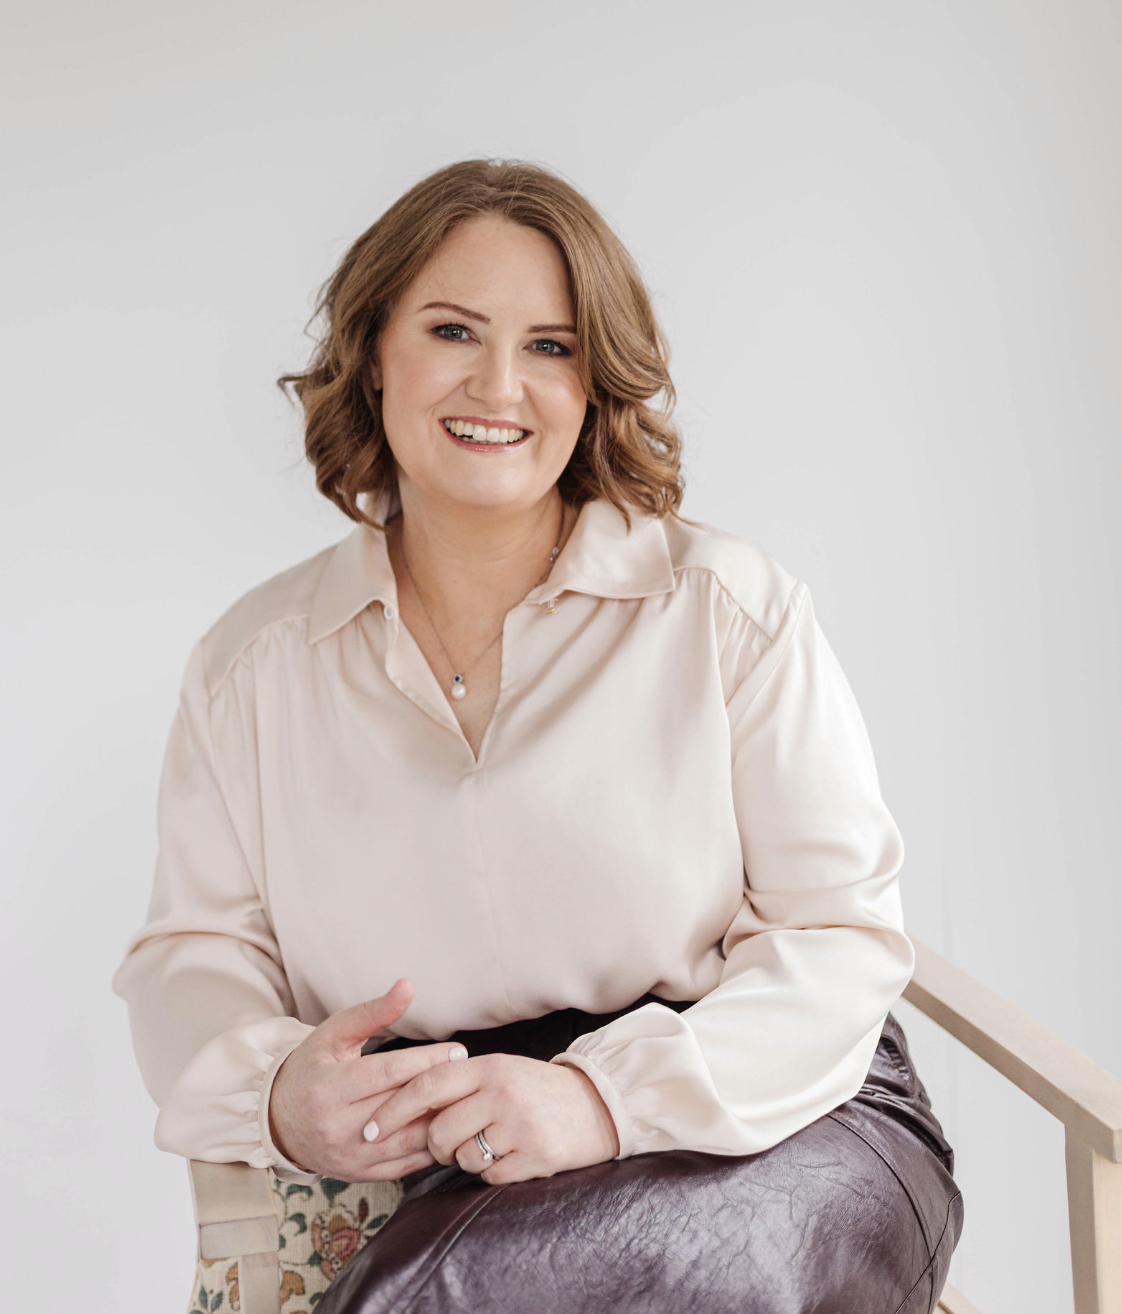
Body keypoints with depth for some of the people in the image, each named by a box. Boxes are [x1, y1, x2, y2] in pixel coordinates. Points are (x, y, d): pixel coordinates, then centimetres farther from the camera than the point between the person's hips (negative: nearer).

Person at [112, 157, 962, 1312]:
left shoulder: (734, 610, 2)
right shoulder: (252, 663, 10)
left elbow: (841, 935, -3)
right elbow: (191, 953, 11)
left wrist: (610, 1097, -20)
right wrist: (274, 1094, -14)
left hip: (782, 1133, -2)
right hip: (446, 1183, 2)